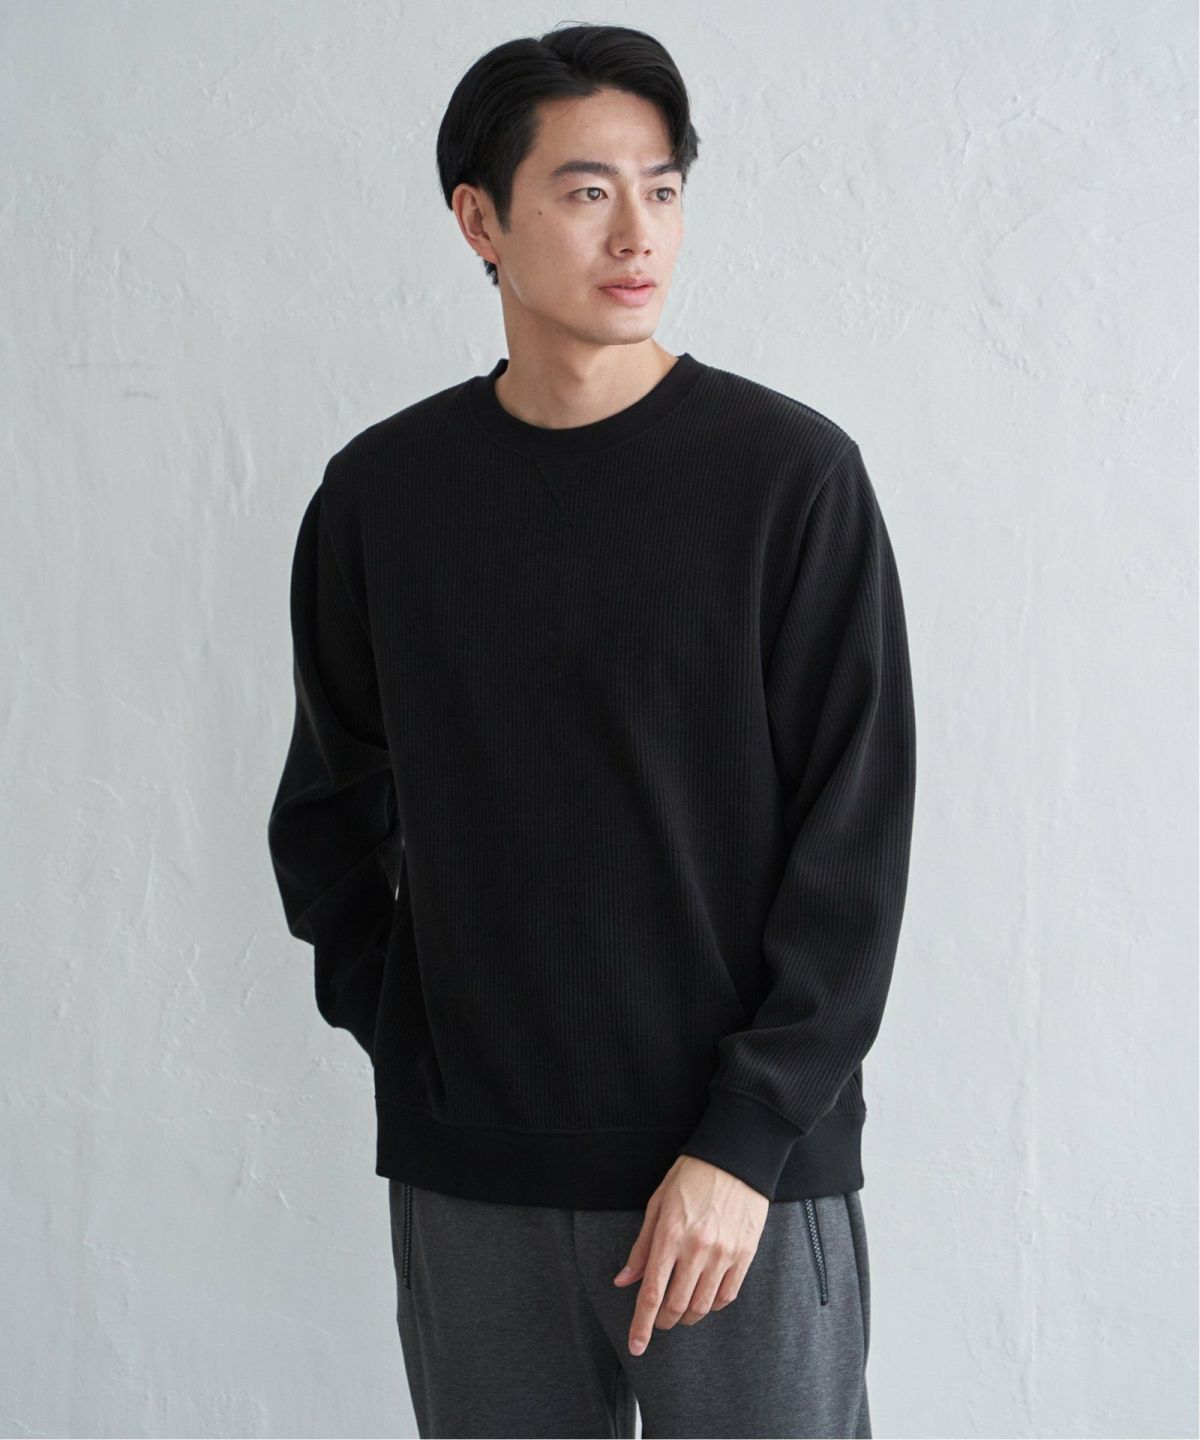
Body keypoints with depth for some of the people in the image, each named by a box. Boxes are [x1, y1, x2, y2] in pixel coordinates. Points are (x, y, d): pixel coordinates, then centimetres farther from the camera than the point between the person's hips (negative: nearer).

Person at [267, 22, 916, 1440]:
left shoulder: (791, 473, -5)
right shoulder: (381, 491, 4)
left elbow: (854, 842, -7)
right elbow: (329, 808, 15)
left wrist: (746, 1139, -12)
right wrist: (394, 1026, 4)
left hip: (745, 1172, -2)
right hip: (465, 1181, 2)